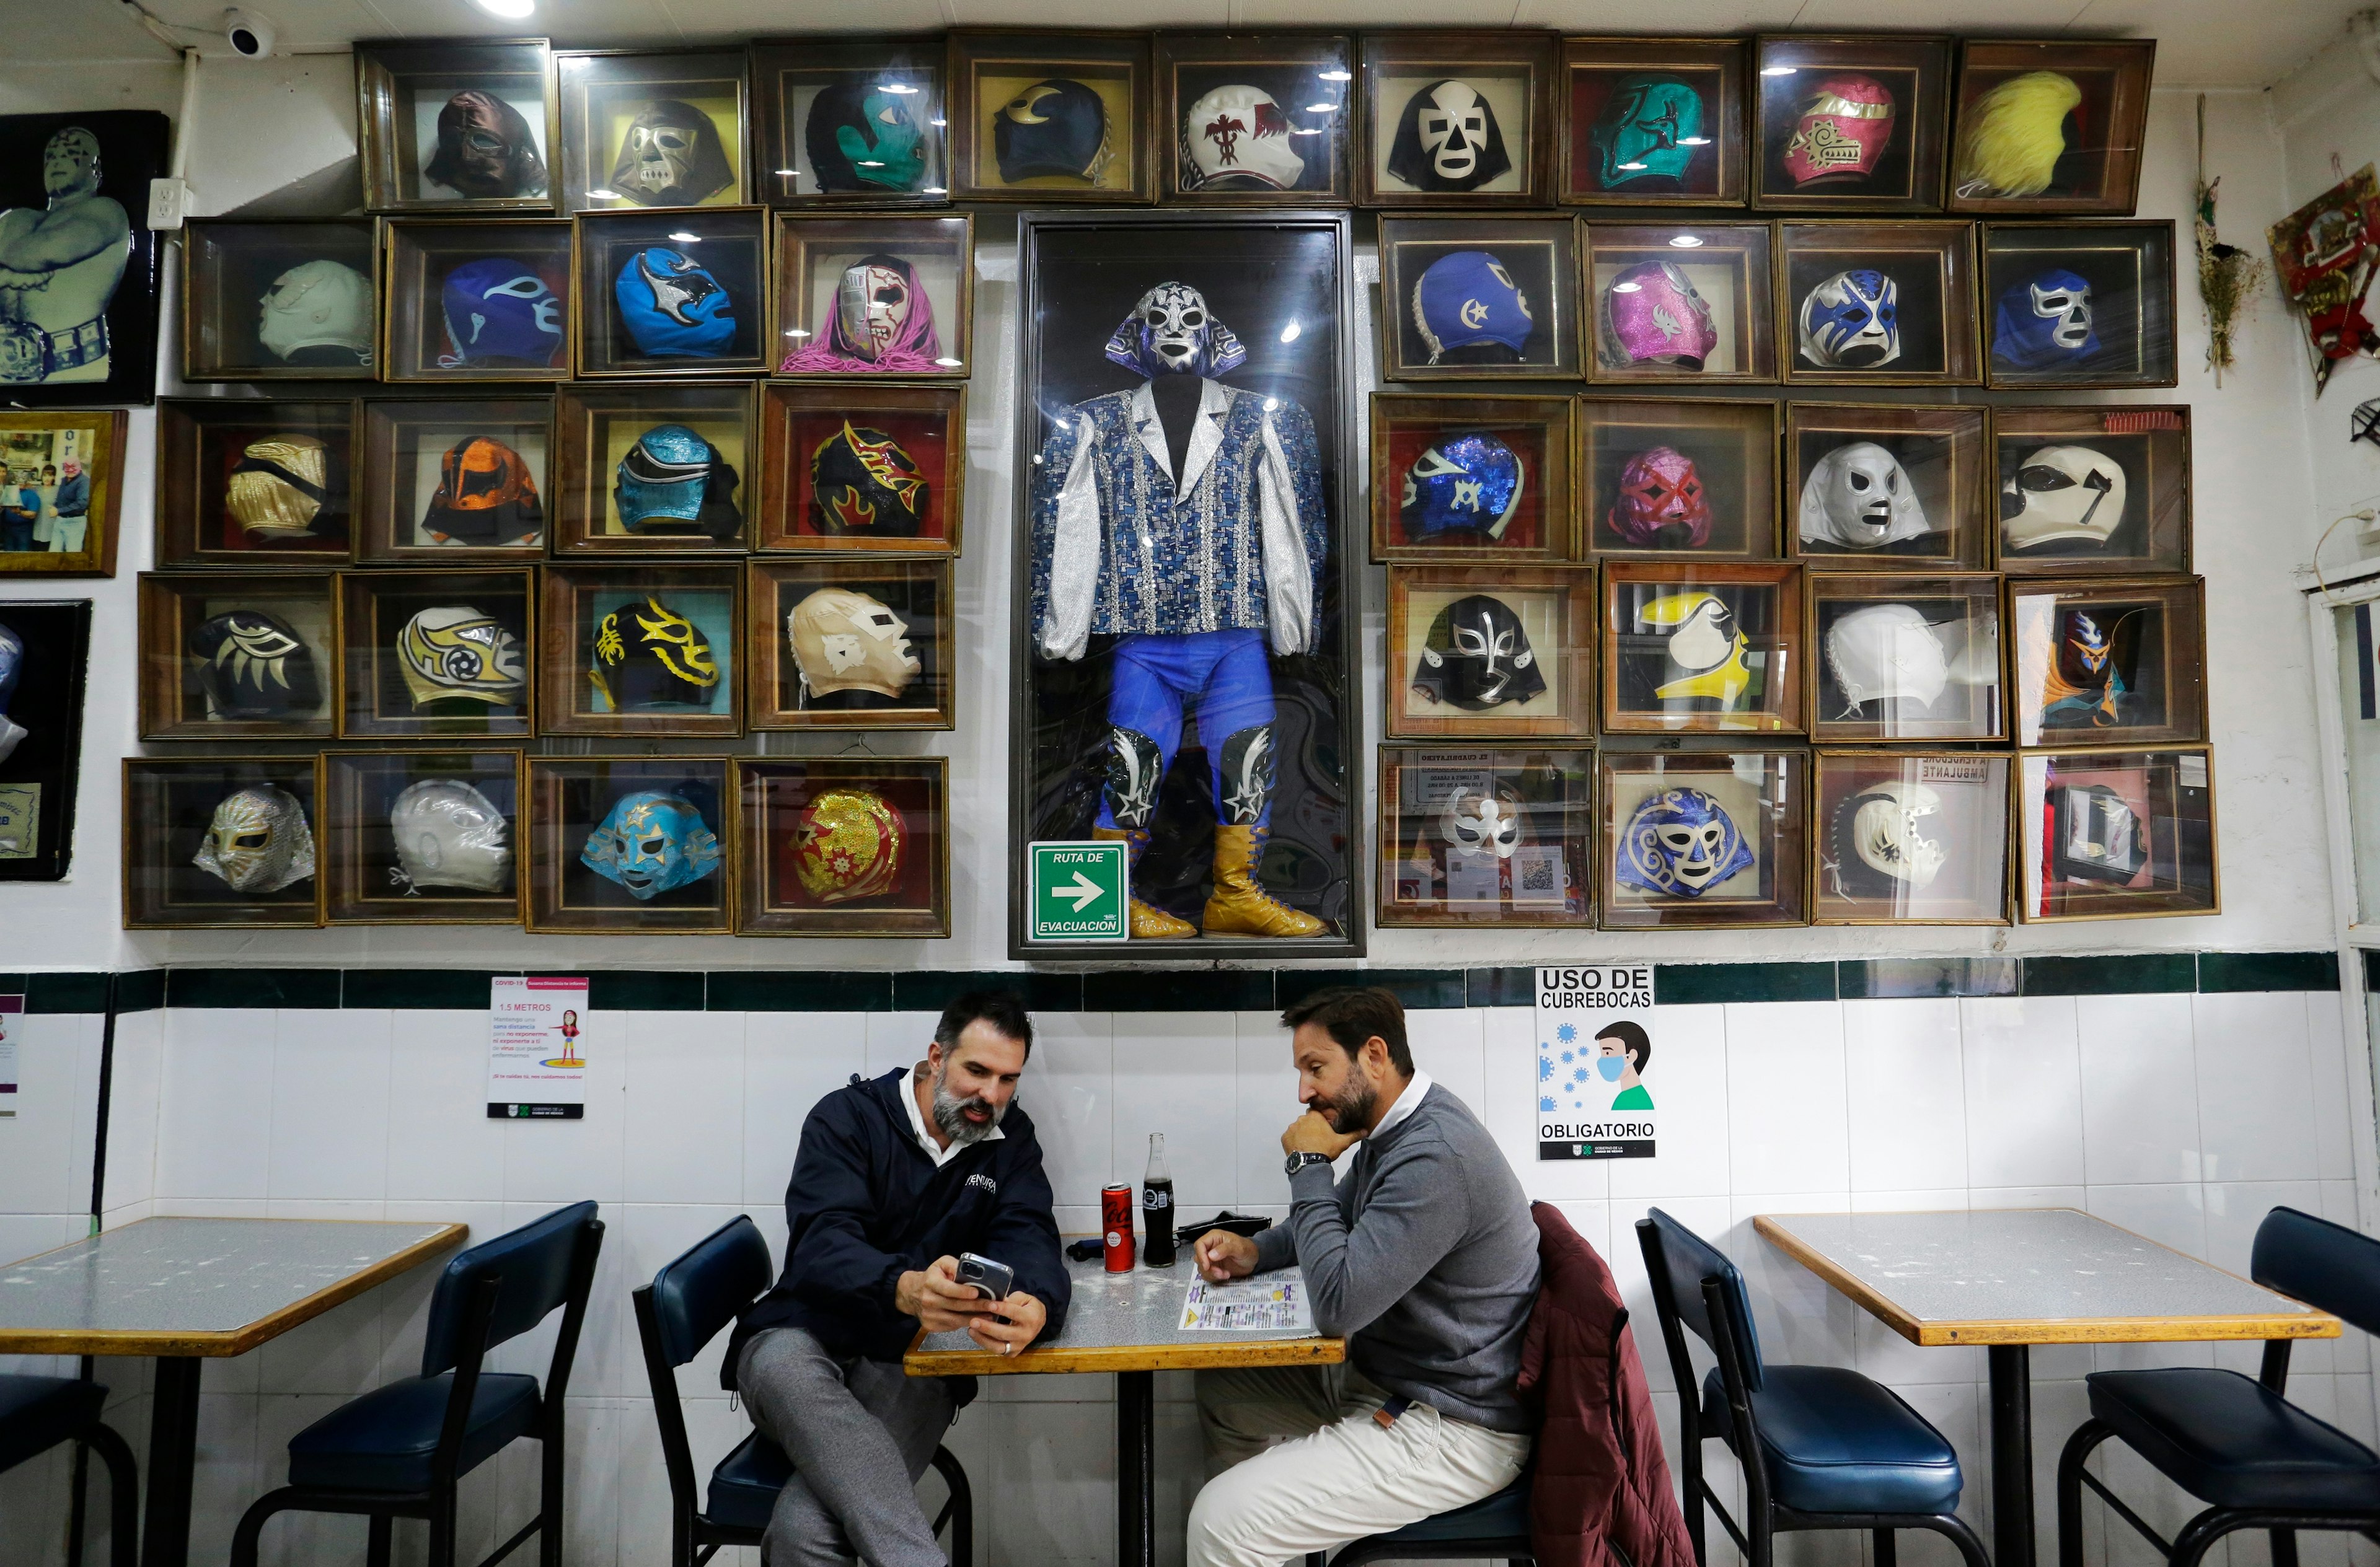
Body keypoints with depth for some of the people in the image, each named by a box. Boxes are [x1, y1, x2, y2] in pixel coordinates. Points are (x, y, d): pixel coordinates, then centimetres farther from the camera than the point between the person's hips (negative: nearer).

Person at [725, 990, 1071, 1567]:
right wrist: (903, 1288, -43)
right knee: (785, 1367, -39)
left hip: (913, 1366, 0)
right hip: (803, 1343, 0)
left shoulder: (1011, 1141, 6)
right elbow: (820, 1246, -20)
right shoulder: (847, 1117, -5)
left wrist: (1036, 1308, -36)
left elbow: (1030, 1242, -9)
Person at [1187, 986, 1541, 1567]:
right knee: (1222, 1388, 19)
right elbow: (1341, 1222, 21)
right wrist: (1254, 1251, 3)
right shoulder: (1395, 1128, 4)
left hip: (1450, 1429, -10)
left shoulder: (1435, 1154, -27)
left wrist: (1308, 1165, -19)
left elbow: (1339, 1303, -29)